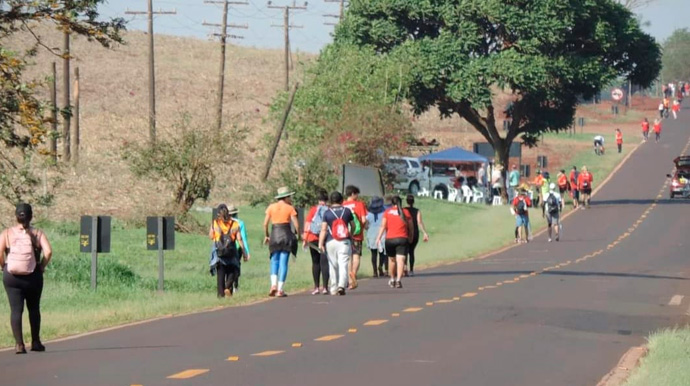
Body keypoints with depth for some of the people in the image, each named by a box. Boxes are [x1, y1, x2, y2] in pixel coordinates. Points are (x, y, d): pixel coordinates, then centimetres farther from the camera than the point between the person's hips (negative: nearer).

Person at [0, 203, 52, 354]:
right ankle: (35, 342, 23)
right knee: (34, 309, 17)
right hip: (33, 277, 0)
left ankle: (19, 344, -9)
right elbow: (48, 251, -14)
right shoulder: (37, 233, 0)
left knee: (16, 309, 1)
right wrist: (42, 267, 0)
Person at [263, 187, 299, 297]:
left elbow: (265, 223, 1)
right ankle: (280, 289, -2)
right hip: (286, 235, -2)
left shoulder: (271, 207, 4)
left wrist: (266, 236, 13)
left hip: (274, 235, 2)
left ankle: (274, 285, -9)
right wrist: (298, 234, 10)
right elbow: (296, 224, -6)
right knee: (283, 262, 2)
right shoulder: (290, 208, -2)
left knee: (274, 261, 11)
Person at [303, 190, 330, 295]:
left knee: (315, 262, 11)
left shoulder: (313, 209, 3)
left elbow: (307, 224, -1)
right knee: (324, 262, -3)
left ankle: (316, 287, 10)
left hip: (313, 239, 1)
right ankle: (325, 287, -11)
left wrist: (305, 239, 0)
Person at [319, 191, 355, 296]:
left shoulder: (327, 213, 0)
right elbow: (353, 226, 17)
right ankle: (342, 285, -25)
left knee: (333, 265, 11)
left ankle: (334, 289, 16)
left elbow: (323, 229, -5)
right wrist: (351, 236, 36)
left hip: (331, 242, 0)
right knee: (343, 264, -6)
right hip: (344, 242, 0)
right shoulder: (347, 211, 4)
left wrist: (320, 243, -5)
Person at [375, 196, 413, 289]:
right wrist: (411, 238, 25)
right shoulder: (406, 212, 6)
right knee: (400, 260, -9)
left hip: (390, 239, 1)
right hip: (403, 239, -1)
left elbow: (383, 226, -3)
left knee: (391, 259, 17)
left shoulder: (387, 212, 5)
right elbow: (411, 228, 11)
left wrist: (379, 238, -2)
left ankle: (393, 279, 31)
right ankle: (398, 280, -24)